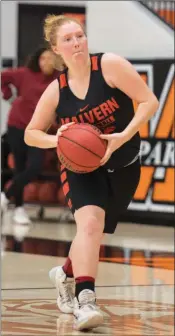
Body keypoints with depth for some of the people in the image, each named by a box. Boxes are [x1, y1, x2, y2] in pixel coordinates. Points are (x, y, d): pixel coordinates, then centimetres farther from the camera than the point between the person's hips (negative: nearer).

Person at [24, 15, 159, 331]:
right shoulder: (55, 91, -6)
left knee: (92, 233, 13)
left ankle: (66, 274, 44)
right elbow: (31, 133, 5)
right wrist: (56, 140, -17)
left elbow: (149, 101, -16)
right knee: (90, 221, -28)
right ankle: (85, 300, -35)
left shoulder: (110, 65, -15)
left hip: (123, 167, 1)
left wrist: (123, 137, -28)